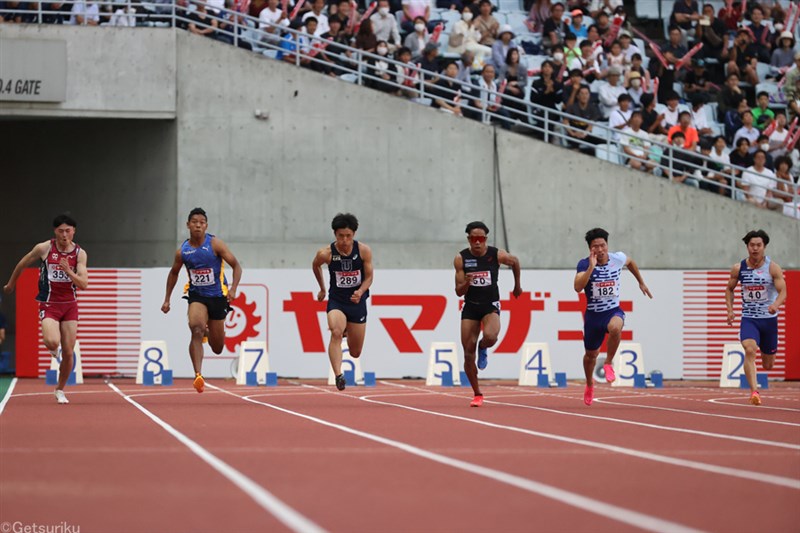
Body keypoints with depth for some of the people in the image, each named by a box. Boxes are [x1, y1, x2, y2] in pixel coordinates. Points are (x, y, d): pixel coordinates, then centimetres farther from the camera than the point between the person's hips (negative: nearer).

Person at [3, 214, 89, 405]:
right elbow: (22, 264, 9)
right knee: (52, 342, -28)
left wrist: (68, 271, -25)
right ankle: (52, 348, 12)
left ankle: (60, 390, 23)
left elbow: (84, 284, -9)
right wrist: (11, 284, 21)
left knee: (68, 352, 1)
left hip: (70, 305, 2)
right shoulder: (44, 248, -8)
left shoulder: (79, 253, -4)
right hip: (49, 305, -2)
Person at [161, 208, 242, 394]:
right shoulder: (182, 251, -2)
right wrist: (167, 299, 14)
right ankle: (198, 375, -30)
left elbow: (236, 266, -8)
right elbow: (173, 273, 16)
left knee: (217, 348, 7)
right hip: (196, 295, 1)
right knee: (196, 328, -30)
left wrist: (233, 288, -23)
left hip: (217, 296, -1)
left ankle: (209, 331, 46)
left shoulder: (215, 244, -11)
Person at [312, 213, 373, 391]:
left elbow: (369, 277, -3)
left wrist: (360, 292, -23)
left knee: (355, 353, 10)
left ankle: (348, 331, 45)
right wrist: (322, 289, 20)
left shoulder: (364, 251, -11)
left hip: (357, 302, 1)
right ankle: (338, 376, -39)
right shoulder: (325, 254, -13)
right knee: (336, 332, -33)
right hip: (336, 301, -1)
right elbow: (315, 265, 11)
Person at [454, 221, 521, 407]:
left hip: (491, 305, -1)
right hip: (470, 306, 2)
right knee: (468, 354, -1)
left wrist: (517, 285, 23)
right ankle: (477, 394, 18)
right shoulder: (461, 258, -8)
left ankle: (483, 349, 7)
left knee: (490, 336, -33)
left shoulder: (497, 255, -10)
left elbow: (515, 261, 14)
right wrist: (466, 283, -27)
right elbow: (459, 292, -5)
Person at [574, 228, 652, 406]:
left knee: (615, 328, -38)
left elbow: (630, 262, 19)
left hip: (613, 311, 0)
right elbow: (578, 287, -33)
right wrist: (591, 266, -39)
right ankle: (589, 384, 48)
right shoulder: (584, 264, -16)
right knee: (591, 354, 15)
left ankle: (608, 363, -12)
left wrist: (641, 282, 25)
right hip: (593, 314, 0)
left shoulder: (618, 258, -8)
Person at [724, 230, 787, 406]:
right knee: (749, 350, -29)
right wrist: (730, 309, -1)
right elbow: (729, 289, 13)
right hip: (748, 318, 0)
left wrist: (776, 305, -35)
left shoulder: (773, 268, -8)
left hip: (769, 319, 0)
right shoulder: (738, 269, -2)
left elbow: (783, 292, -14)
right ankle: (754, 391, -31)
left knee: (768, 365, 11)